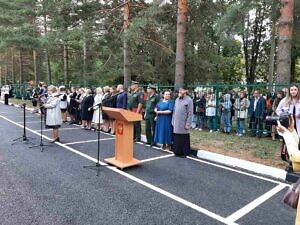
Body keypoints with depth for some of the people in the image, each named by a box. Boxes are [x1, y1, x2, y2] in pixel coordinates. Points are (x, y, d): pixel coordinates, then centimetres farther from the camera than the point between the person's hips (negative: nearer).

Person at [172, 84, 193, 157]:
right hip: (176, 124, 6)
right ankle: (177, 152, 22)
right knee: (177, 139, 11)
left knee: (184, 139, 4)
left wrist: (188, 124, -14)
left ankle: (185, 152, 16)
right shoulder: (177, 99, 10)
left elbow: (190, 113, -11)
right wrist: (173, 121, 11)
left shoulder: (189, 100, -9)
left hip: (183, 124, -6)